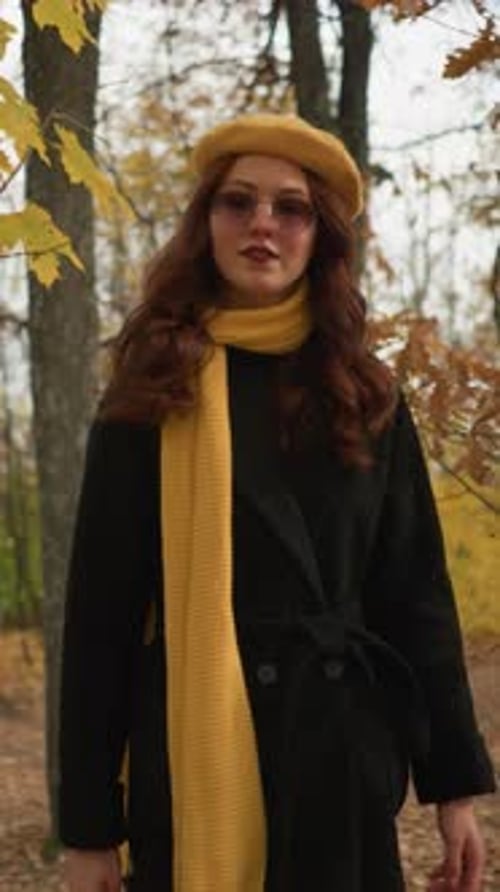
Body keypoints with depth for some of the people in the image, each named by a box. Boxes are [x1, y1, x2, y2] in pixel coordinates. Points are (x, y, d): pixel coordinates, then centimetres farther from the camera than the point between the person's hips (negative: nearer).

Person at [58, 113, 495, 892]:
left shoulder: (366, 396, 6)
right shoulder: (150, 396, 0)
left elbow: (416, 592, 7)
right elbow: (100, 609, -1)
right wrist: (89, 825, -5)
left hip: (344, 766, 2)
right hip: (191, 763, -2)